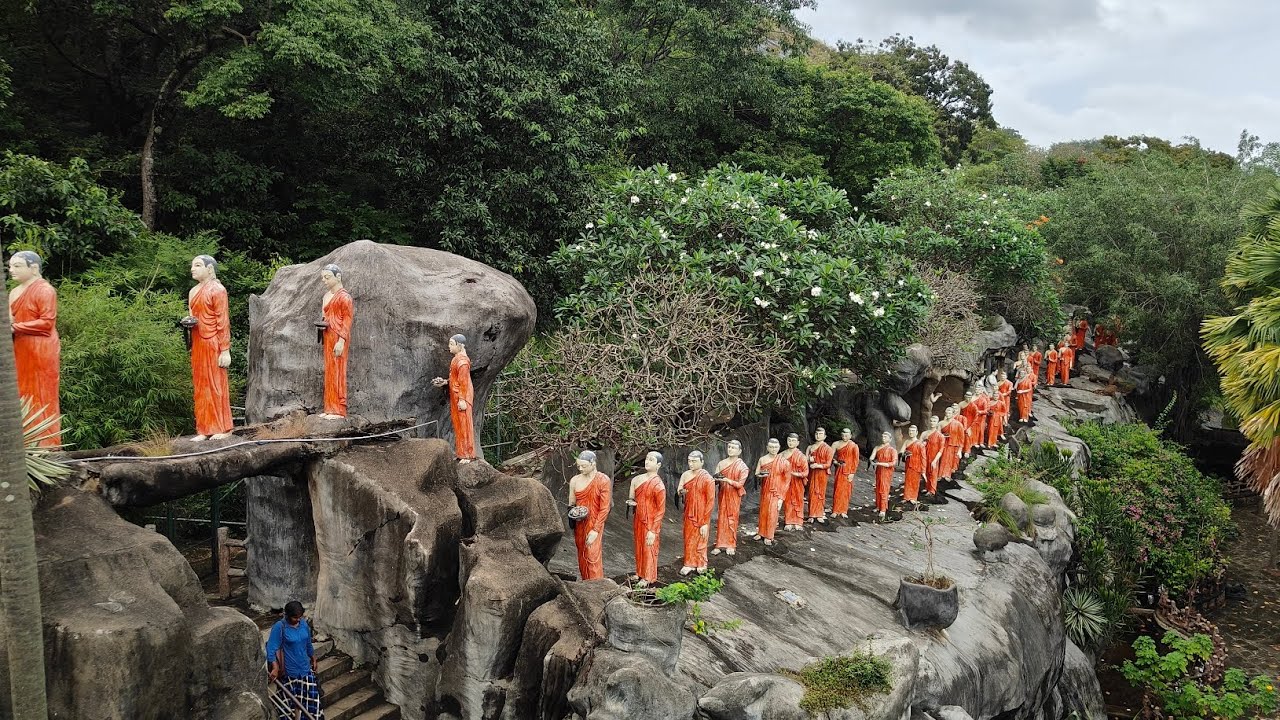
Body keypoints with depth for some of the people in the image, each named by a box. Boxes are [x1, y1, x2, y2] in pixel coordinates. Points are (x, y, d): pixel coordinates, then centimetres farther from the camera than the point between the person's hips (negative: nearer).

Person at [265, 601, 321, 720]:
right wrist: (275, 668, -32)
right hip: (288, 671, -5)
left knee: (312, 697, 7)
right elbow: (271, 648, -22)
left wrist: (313, 659, 23)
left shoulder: (304, 624, -1)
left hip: (305, 669, 5)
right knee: (288, 701, 8)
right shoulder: (279, 627, -18)